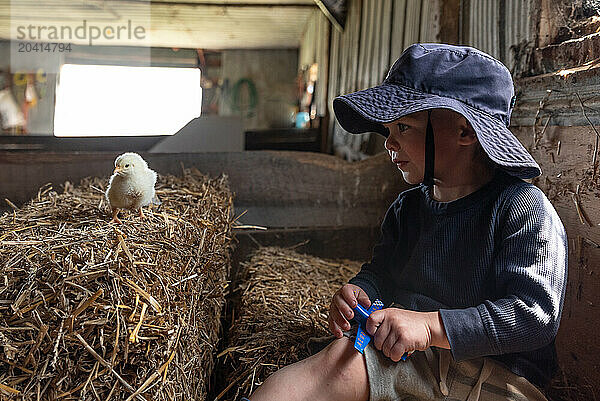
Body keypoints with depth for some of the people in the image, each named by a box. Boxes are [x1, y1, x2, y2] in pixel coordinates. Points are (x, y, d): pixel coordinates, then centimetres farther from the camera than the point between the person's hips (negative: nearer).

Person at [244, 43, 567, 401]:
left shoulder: (523, 207, -10)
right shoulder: (407, 208, 11)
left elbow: (537, 316, -18)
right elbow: (381, 272, 22)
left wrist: (430, 325, -28)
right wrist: (359, 291, -3)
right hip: (415, 360, 6)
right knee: (339, 358, -22)